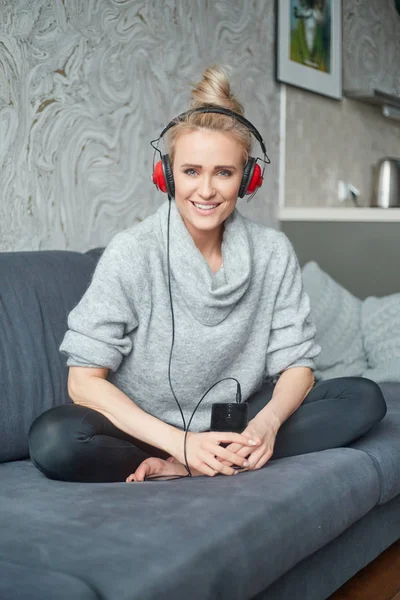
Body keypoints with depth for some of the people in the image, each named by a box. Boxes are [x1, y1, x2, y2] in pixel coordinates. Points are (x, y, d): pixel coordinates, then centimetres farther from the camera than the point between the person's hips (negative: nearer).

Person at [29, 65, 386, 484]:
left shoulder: (272, 252, -4)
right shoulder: (131, 253, -14)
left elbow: (296, 363, -2)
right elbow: (84, 379, -16)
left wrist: (268, 422, -24)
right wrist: (179, 442, -26)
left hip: (237, 425, 4)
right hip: (148, 429, -3)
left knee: (363, 398, -14)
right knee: (53, 439, -31)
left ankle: (183, 470, -19)